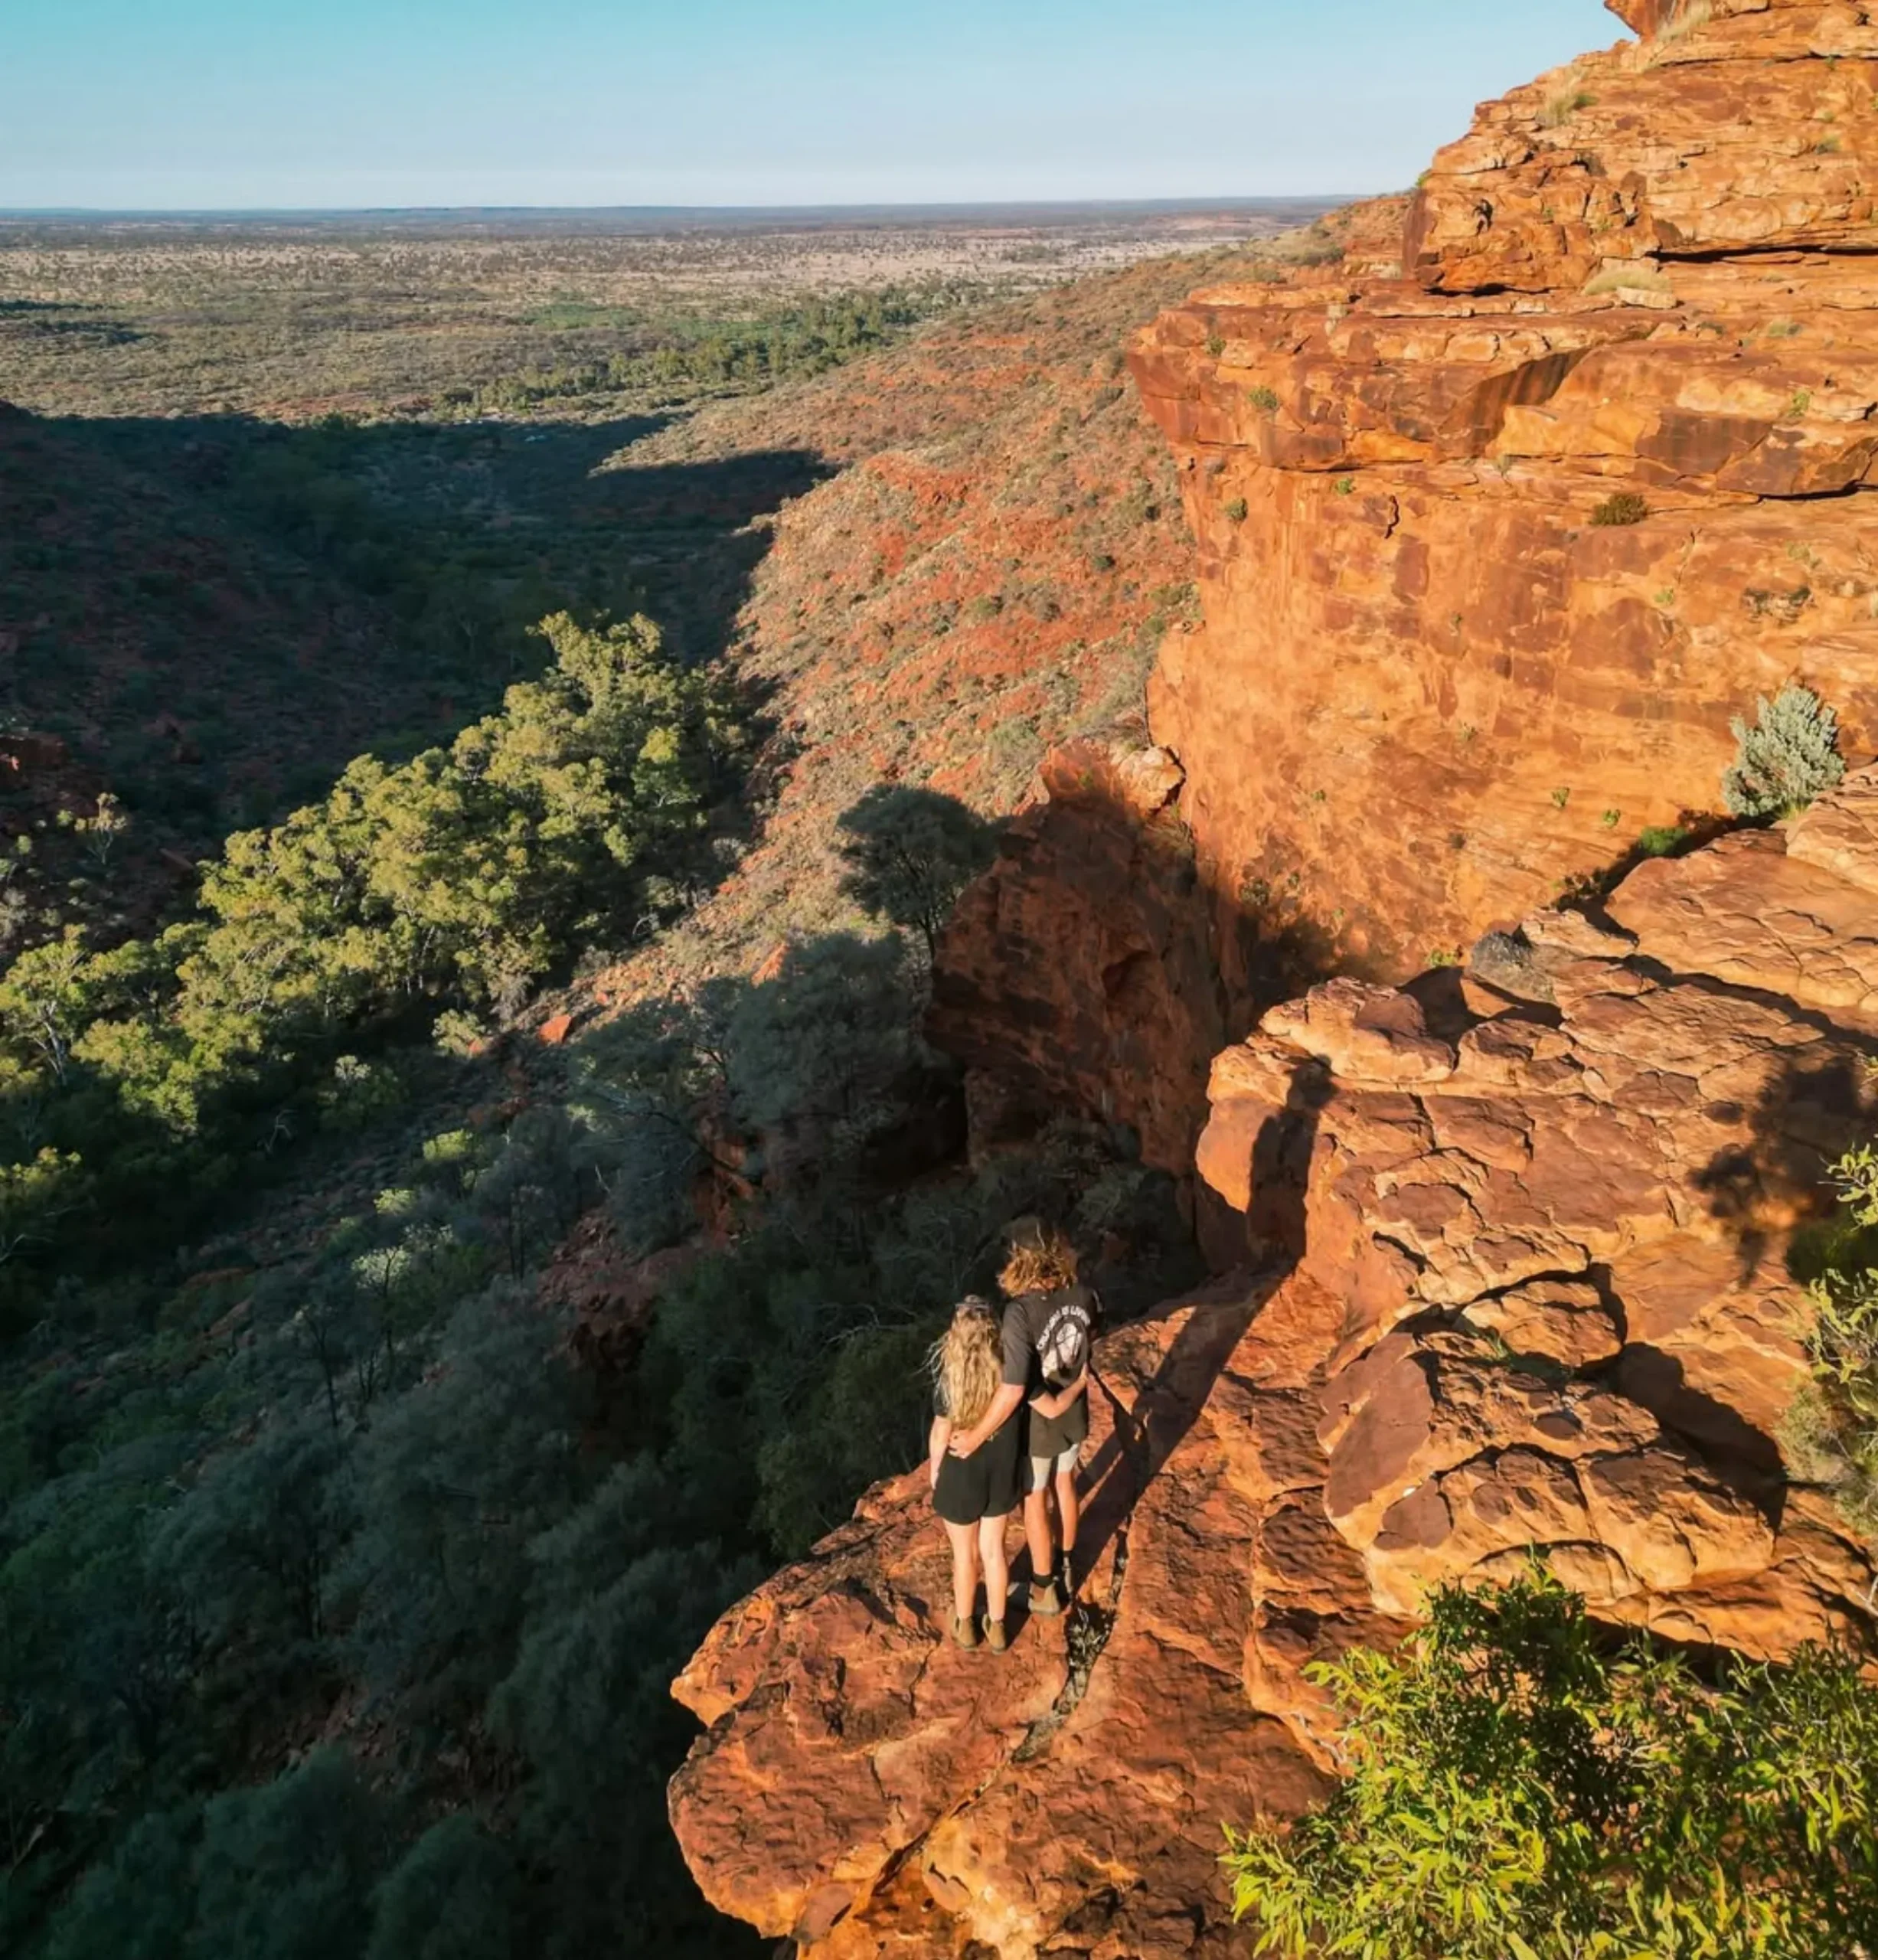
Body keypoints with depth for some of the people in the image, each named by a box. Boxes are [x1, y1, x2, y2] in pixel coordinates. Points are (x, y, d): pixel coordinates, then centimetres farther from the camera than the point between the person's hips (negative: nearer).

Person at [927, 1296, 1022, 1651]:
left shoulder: (950, 1381, -30)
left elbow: (940, 1436, -18)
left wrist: (934, 1470, 1)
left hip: (961, 1479, -3)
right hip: (1001, 1476, 3)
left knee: (965, 1554, 22)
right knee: (993, 1550, 24)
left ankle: (964, 1625, 43)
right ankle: (997, 1626, 41)